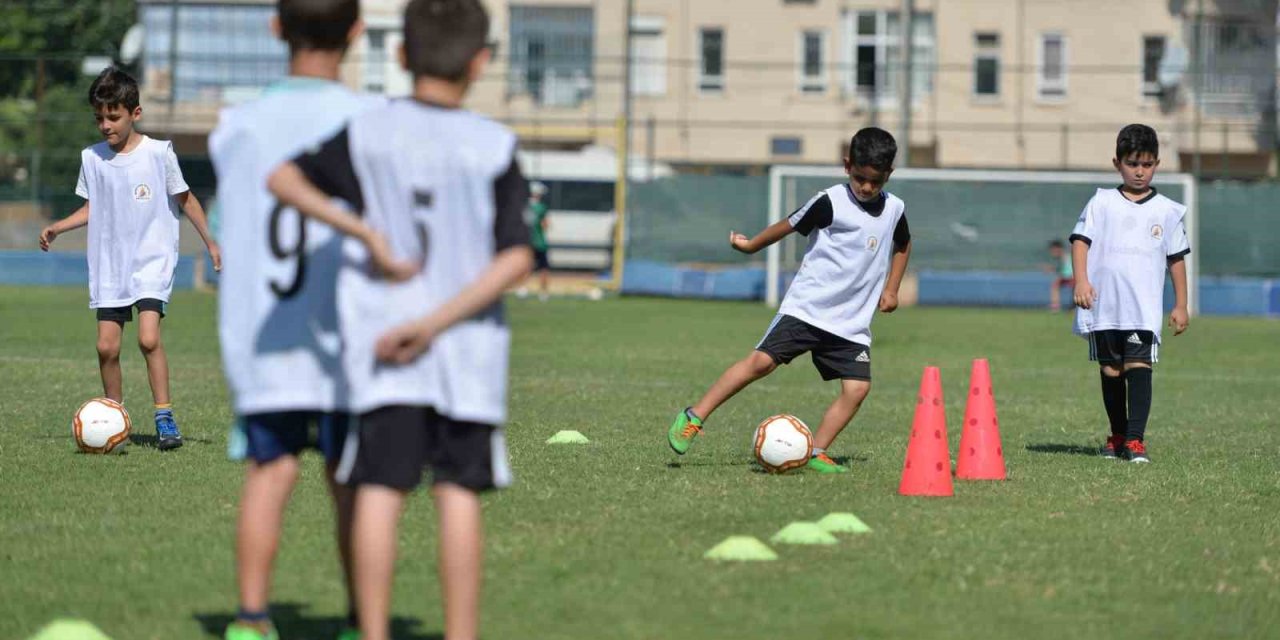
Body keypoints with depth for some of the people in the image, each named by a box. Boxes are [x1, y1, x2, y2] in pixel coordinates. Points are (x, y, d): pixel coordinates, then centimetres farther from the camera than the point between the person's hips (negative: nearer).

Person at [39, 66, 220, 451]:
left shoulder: (159, 153, -6)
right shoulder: (92, 159, 4)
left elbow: (185, 199, 5)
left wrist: (209, 242, 5)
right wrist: (57, 228, 4)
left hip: (153, 260, -4)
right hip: (109, 264, 4)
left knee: (149, 338, -19)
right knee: (107, 345, -3)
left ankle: (165, 419, -12)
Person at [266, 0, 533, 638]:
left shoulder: (367, 133, 2)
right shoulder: (494, 148, -2)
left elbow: (283, 178, -1)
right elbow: (516, 258, -8)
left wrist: (359, 229, -4)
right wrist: (435, 323, -10)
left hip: (383, 341, 1)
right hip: (469, 346, -1)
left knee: (380, 490, 0)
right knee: (458, 494, 1)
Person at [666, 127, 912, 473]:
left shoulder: (894, 209, 5)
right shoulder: (830, 203, -10)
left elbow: (903, 246, 26)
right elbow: (790, 225, 3)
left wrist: (891, 288, 17)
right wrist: (751, 245, 12)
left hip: (852, 321, 4)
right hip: (806, 306, -4)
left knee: (858, 387, -12)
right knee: (761, 360, -15)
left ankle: (815, 453, -3)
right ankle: (693, 417, -6)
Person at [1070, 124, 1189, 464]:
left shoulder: (1167, 211, 8)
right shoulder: (1102, 203, 6)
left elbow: (1176, 259, 12)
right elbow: (1081, 240, 0)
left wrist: (1181, 305, 10)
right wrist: (1081, 280, -15)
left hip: (1144, 308, -1)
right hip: (1104, 305, 1)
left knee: (1138, 366, -14)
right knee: (1110, 371, 9)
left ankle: (1136, 439, -15)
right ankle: (1117, 435, 24)